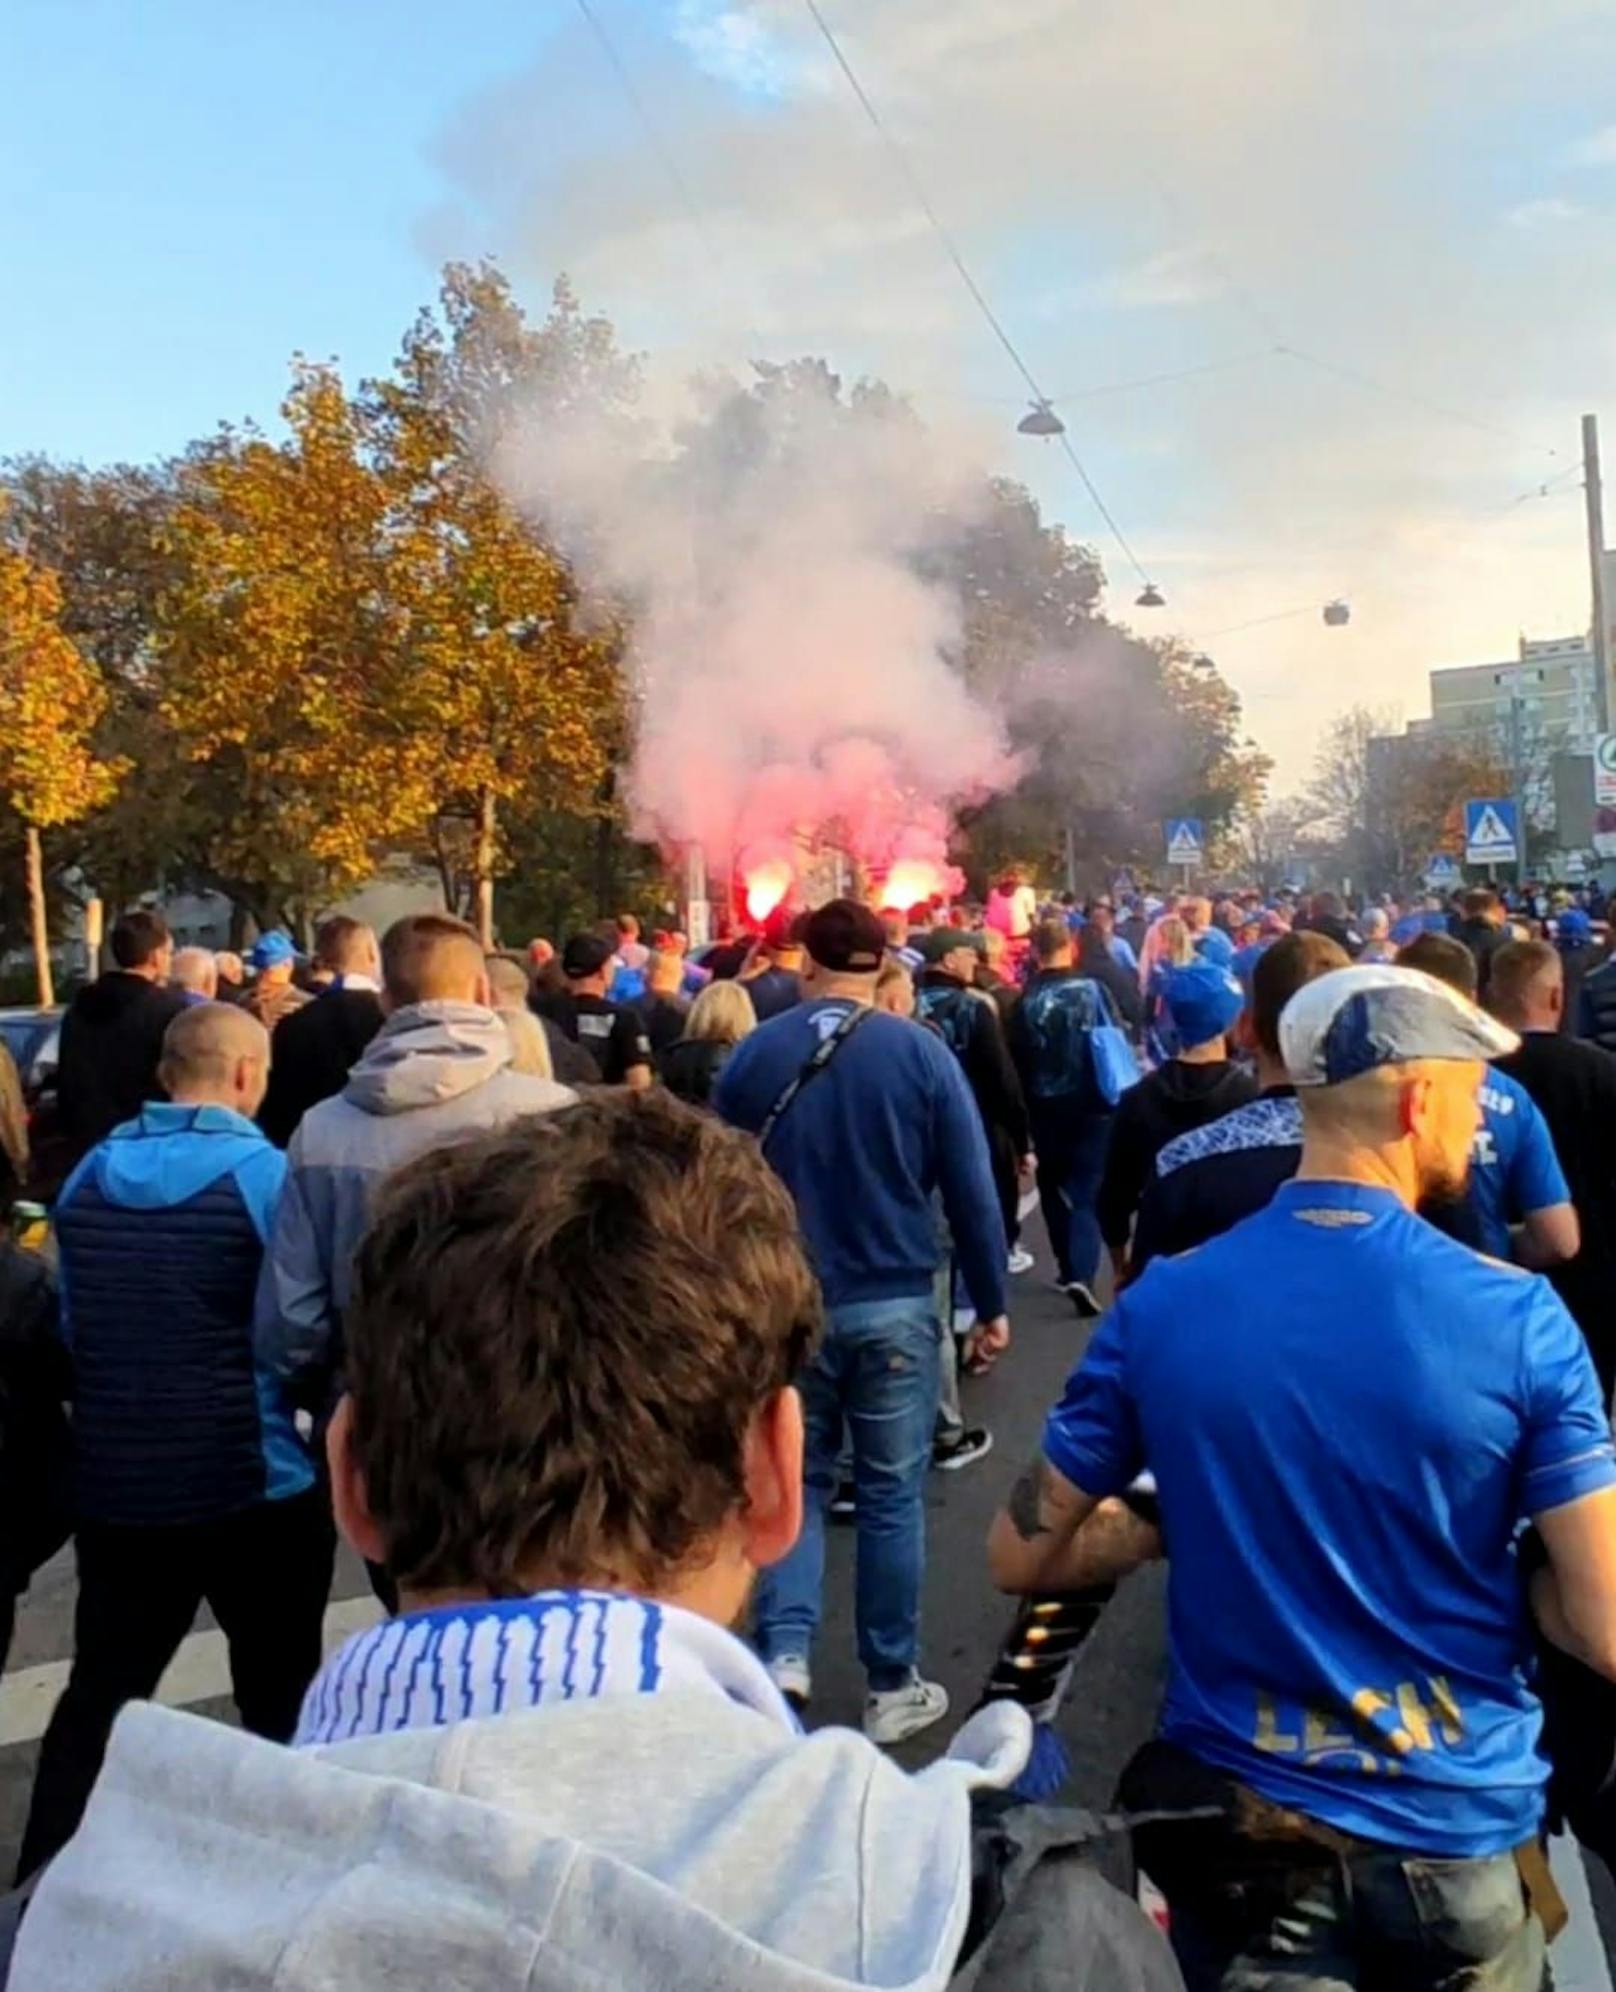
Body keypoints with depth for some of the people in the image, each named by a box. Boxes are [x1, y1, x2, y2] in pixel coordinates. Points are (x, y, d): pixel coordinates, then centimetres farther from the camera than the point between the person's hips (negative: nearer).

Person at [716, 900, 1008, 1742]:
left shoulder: (753, 1053, -1)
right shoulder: (920, 1051, -7)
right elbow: (971, 1189, -6)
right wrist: (990, 1304, 4)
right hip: (893, 1303, -1)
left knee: (793, 1479, 16)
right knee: (891, 1493, 10)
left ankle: (784, 1650, 2)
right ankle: (891, 1686, 20)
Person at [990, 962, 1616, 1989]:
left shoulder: (1161, 1304, -13)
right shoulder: (1521, 1318, -18)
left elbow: (1022, 1557, -6)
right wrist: (1499, 1572, 3)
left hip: (1239, 1829, 0)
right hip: (1461, 1833, 0)